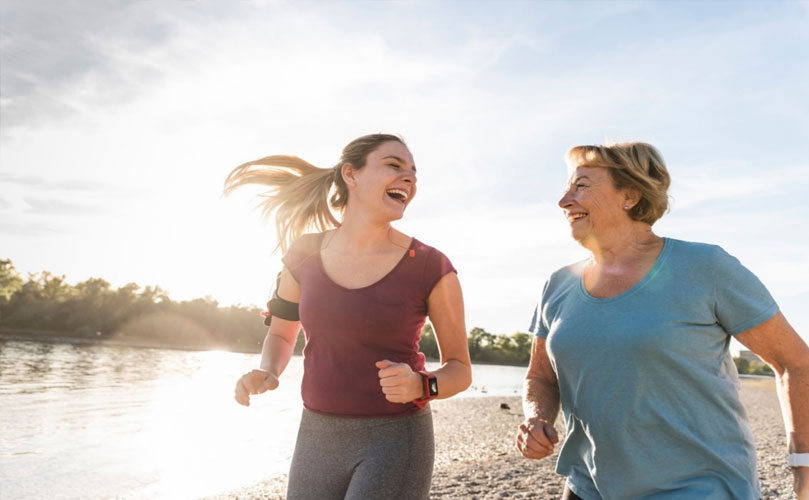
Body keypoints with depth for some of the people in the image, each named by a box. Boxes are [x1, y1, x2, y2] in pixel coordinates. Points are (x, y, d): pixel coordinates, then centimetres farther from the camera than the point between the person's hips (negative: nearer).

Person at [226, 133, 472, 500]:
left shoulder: (431, 268, -12)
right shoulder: (305, 253, -2)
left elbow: (460, 370, -2)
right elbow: (281, 335, 13)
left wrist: (419, 386, -23)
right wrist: (265, 374, -8)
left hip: (395, 441, -3)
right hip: (318, 439, 4)